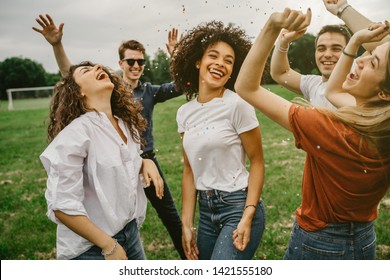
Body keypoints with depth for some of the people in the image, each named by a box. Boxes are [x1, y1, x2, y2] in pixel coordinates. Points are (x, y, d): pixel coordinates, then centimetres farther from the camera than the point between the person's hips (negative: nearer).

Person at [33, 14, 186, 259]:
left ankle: (188, 258, 29)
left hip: (147, 161, 1)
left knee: (170, 214, 11)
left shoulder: (150, 92, 0)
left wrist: (176, 55, -24)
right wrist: (57, 45, -27)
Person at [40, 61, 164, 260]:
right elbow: (61, 204, -21)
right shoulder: (76, 132, -20)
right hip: (91, 247, -6)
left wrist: (146, 163, -2)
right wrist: (108, 244, -17)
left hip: (131, 233, 7)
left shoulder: (127, 125, 2)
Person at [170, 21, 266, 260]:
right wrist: (187, 225, 6)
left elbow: (257, 162, -8)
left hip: (239, 207, -6)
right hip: (206, 210, 6)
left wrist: (247, 218, -16)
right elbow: (189, 171, 8)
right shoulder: (185, 113, 5)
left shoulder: (237, 105, -12)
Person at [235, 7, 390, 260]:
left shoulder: (330, 130, -31)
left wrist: (273, 27, -29)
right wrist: (356, 42, -1)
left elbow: (247, 88, -25)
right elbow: (333, 91, 8)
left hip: (318, 244, -6)